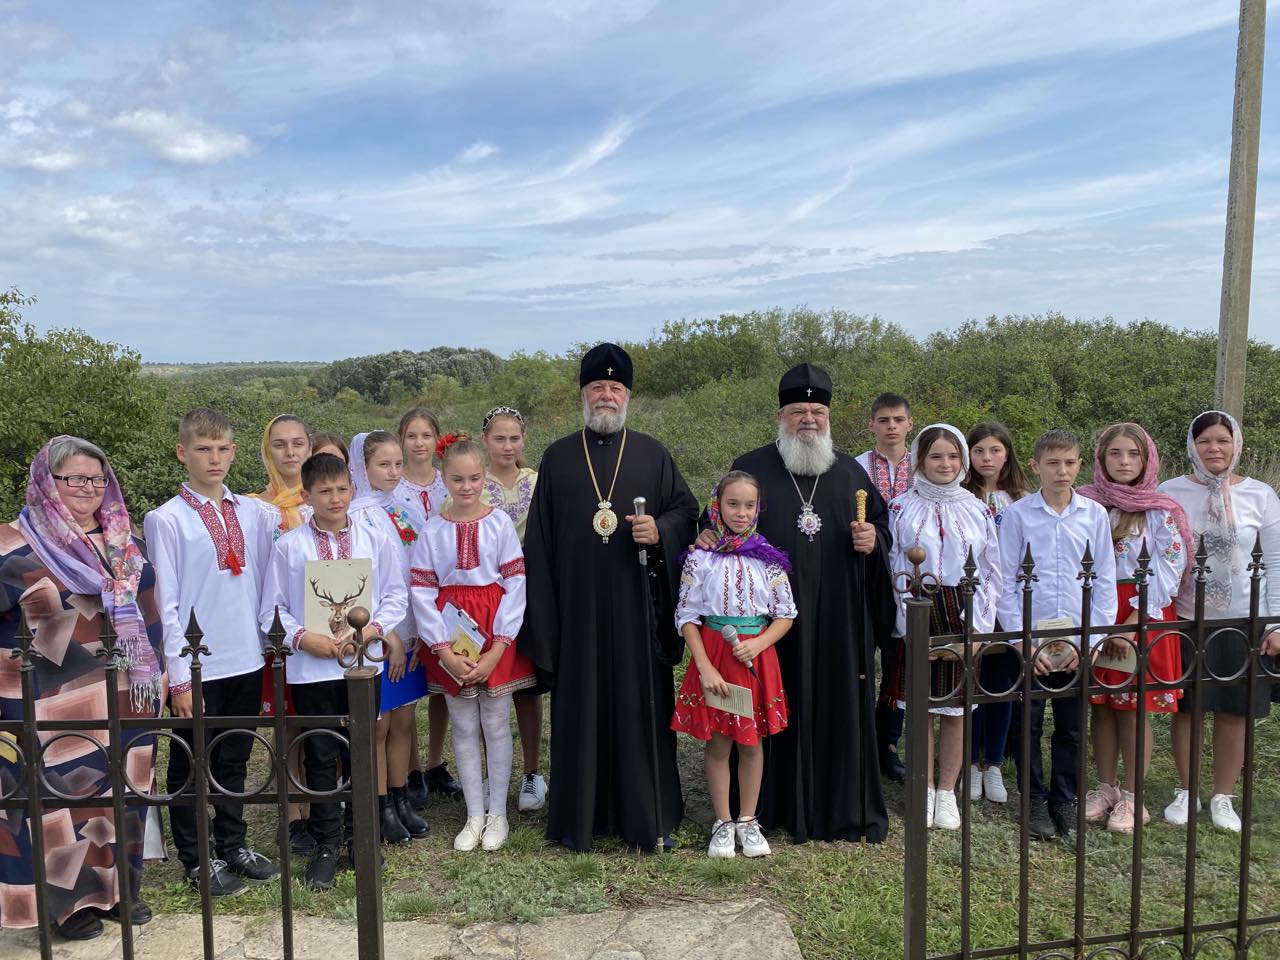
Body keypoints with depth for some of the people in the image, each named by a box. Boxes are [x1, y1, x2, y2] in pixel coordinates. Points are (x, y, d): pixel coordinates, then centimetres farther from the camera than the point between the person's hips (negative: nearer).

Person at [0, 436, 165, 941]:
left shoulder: (123, 542, 9)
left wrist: (156, 673, 13)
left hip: (125, 699, 5)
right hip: (57, 704, -5)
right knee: (61, 798, 5)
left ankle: (115, 887, 29)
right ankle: (67, 900, 21)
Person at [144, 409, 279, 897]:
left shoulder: (252, 514, 3)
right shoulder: (166, 520, -9)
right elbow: (165, 605, -9)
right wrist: (178, 676, -10)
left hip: (246, 659, 4)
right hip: (196, 667, -4)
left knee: (234, 760, 19)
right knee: (191, 765, 12)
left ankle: (233, 845, 36)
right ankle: (197, 859, 29)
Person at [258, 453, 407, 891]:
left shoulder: (375, 541, 0)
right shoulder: (288, 546, -3)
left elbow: (395, 595, 3)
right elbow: (271, 610, 0)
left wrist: (373, 629, -13)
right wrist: (302, 637, -14)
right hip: (310, 667, -1)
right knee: (320, 756, 7)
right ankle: (326, 845, 22)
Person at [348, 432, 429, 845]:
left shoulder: (405, 511, 8)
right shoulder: (358, 517, -11)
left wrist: (419, 631, 2)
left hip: (410, 632, 6)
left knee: (404, 720, 13)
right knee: (377, 725, 5)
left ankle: (401, 800, 26)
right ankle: (382, 810, 18)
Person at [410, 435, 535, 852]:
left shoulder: (500, 523, -5)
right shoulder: (432, 529, -1)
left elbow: (515, 586, -7)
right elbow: (422, 593, -3)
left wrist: (497, 648, -12)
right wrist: (444, 651, -11)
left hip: (496, 636, -1)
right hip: (450, 640, 1)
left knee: (496, 724, 7)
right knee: (464, 727, 10)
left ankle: (497, 813, 21)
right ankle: (474, 815, 22)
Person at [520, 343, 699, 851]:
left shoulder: (652, 454, 6)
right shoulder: (558, 457, 7)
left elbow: (686, 509, 8)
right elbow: (539, 539, 5)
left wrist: (660, 531, -14)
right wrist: (541, 613, 0)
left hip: (635, 608, 0)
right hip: (578, 609, 1)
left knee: (640, 706, 4)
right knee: (580, 708, 6)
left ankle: (646, 816, 17)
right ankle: (580, 815, 20)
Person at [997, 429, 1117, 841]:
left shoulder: (1095, 514, 1)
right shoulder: (1018, 514, -4)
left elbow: (1105, 582, 3)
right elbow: (1006, 583, -3)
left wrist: (1087, 640, -4)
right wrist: (1024, 642, -8)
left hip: (1078, 641, 2)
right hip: (1030, 639, -1)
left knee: (1071, 726, 11)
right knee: (1028, 724, 7)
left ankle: (1065, 800, 26)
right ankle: (1035, 801, 22)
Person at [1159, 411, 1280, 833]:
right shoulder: (1170, 492, -2)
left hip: (1243, 619, 1)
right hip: (1186, 618, 0)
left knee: (1234, 710, 8)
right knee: (1186, 707, 7)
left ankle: (1223, 796, 25)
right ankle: (1186, 791, 25)